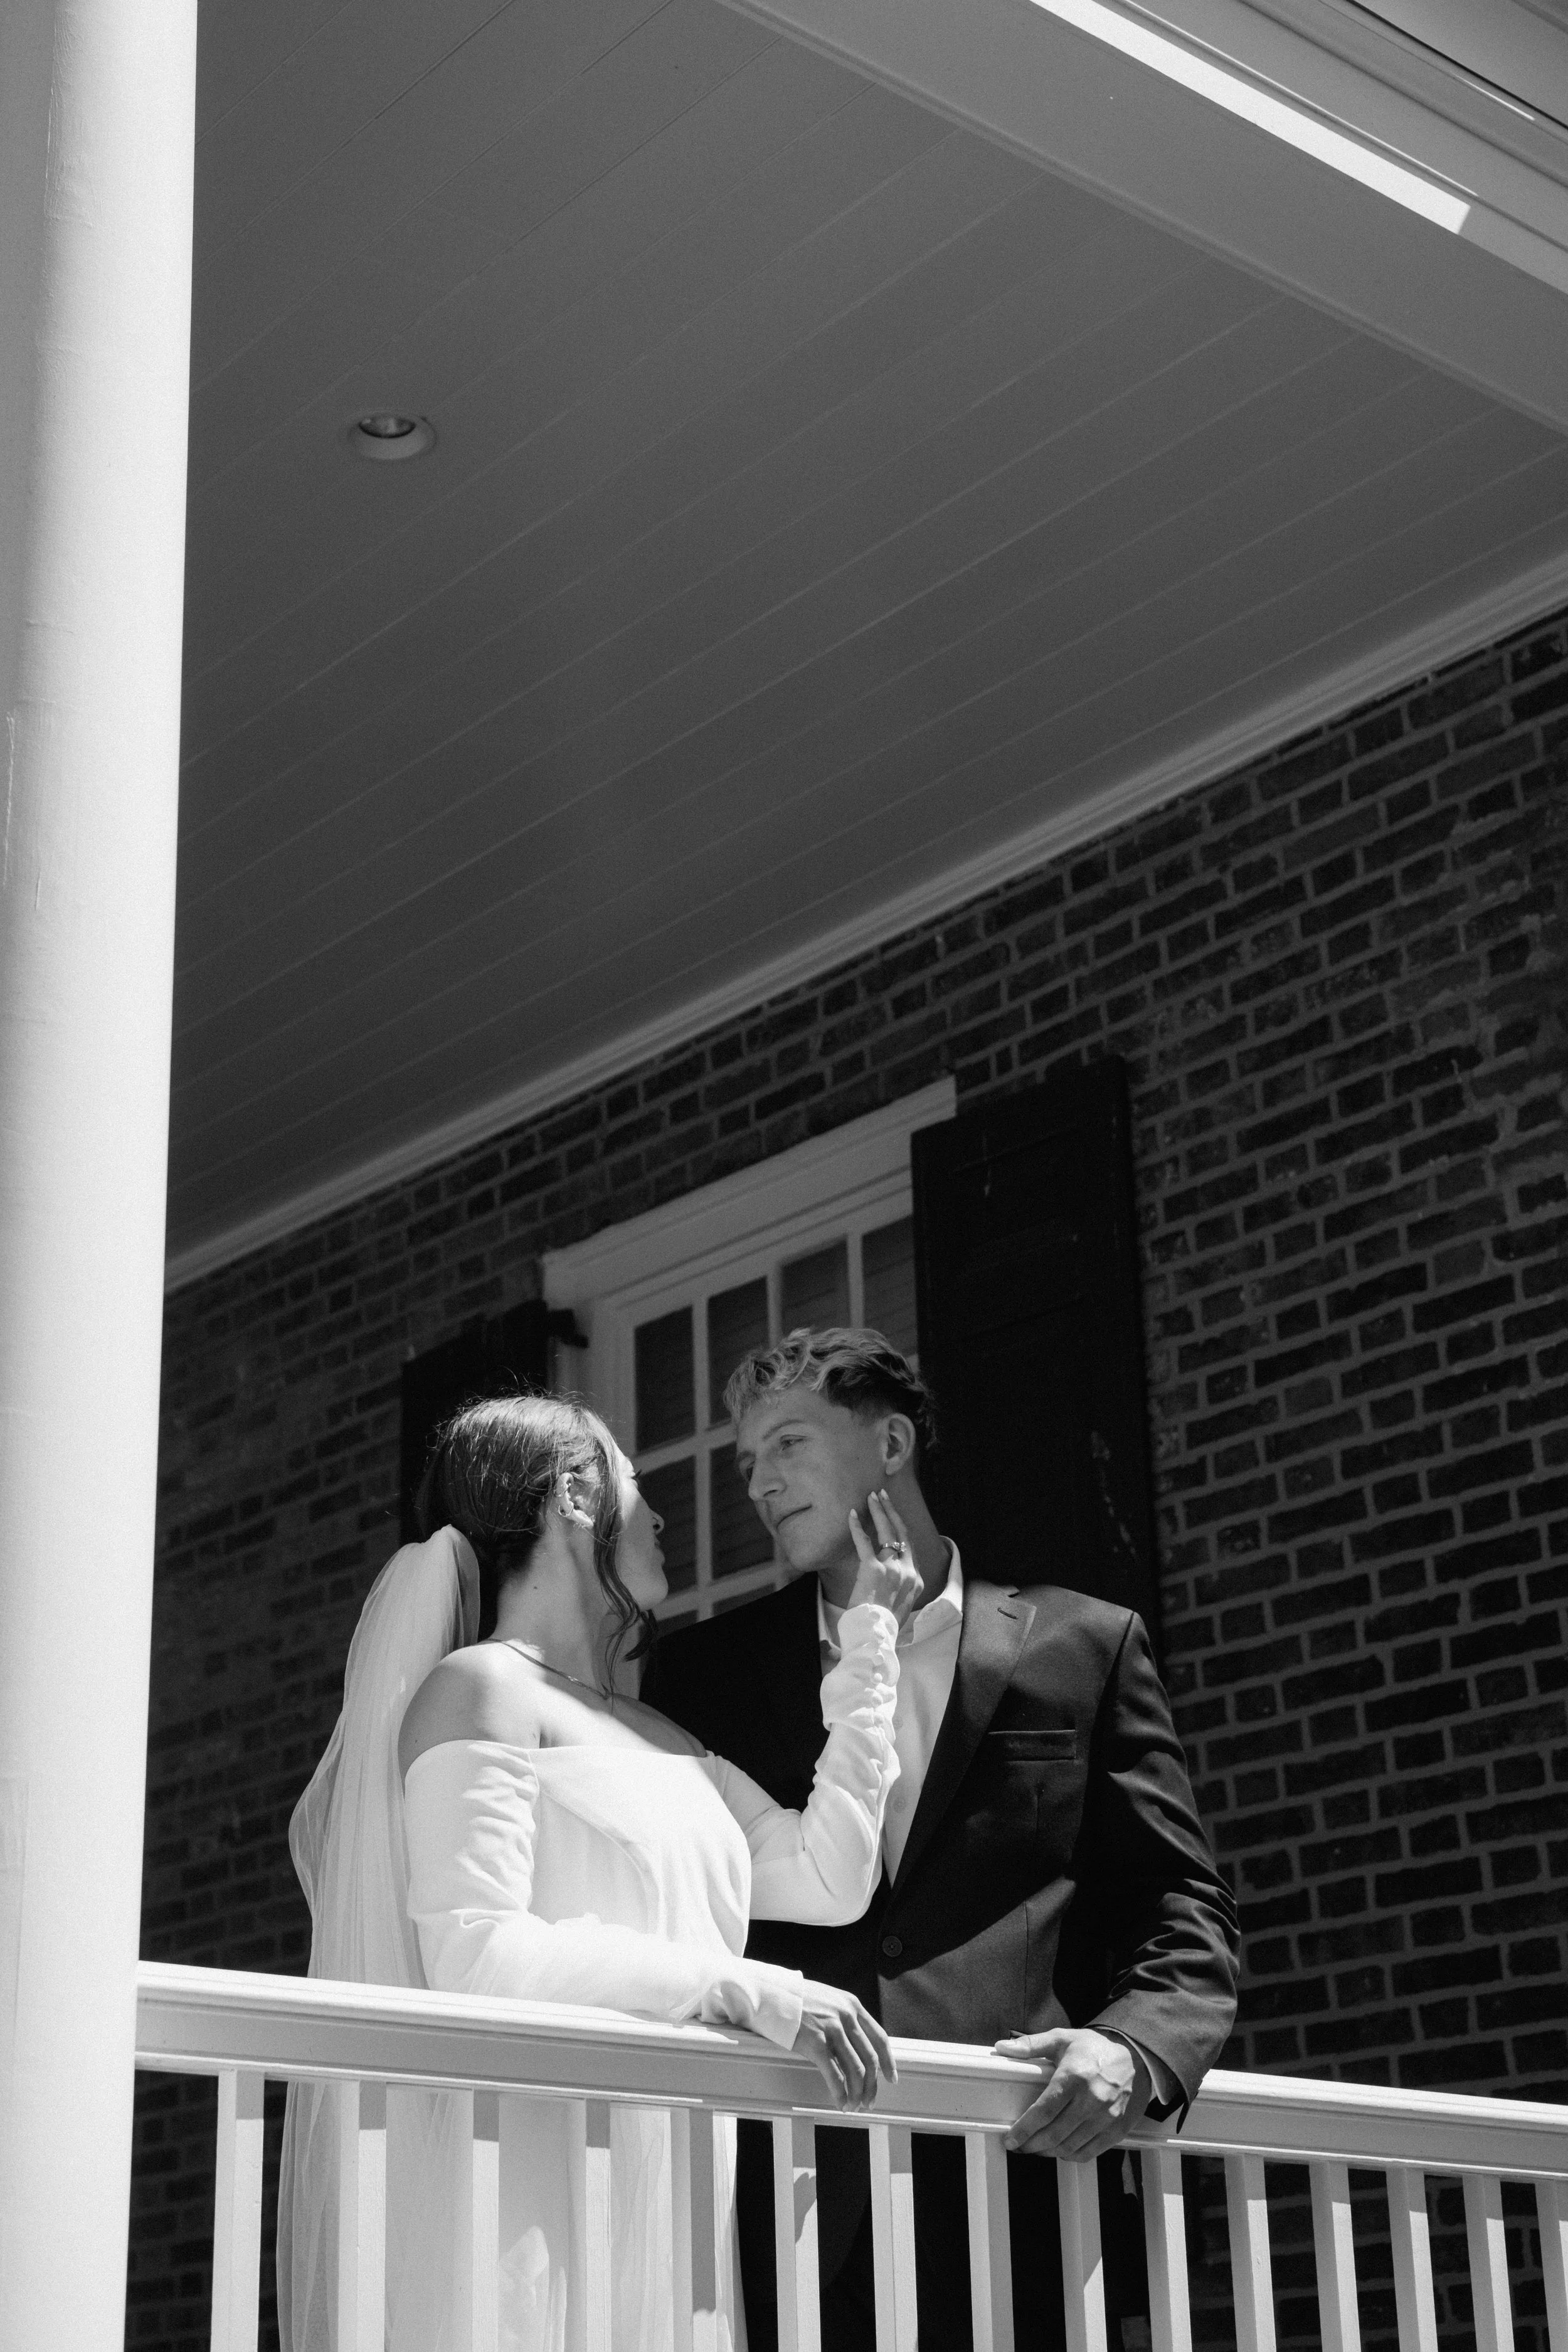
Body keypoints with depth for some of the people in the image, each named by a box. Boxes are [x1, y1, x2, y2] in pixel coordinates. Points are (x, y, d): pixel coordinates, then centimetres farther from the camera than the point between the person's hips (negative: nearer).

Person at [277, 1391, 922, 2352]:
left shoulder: (651, 1733, 21)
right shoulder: (483, 1687, -4)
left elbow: (826, 1878, 12)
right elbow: (474, 1955, -16)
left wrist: (873, 1634, 18)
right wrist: (747, 1990, -18)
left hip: (660, 2198, 7)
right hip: (536, 2192, -7)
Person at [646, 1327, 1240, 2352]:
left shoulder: (1082, 1645, 9)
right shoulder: (707, 1669, 14)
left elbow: (1185, 1909, 6)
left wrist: (1134, 2049, -13)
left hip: (1023, 2196, -1)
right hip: (790, 2205, 1)